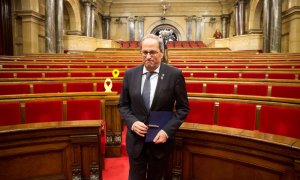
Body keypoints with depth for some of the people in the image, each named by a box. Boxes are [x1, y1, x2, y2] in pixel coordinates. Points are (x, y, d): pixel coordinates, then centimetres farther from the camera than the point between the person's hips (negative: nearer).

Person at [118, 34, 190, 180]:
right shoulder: (130, 74, -2)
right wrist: (132, 122, -12)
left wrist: (167, 130, -15)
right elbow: (123, 105, 5)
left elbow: (183, 107, -5)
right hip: (136, 139, 2)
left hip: (161, 139, -1)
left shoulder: (174, 74, -10)